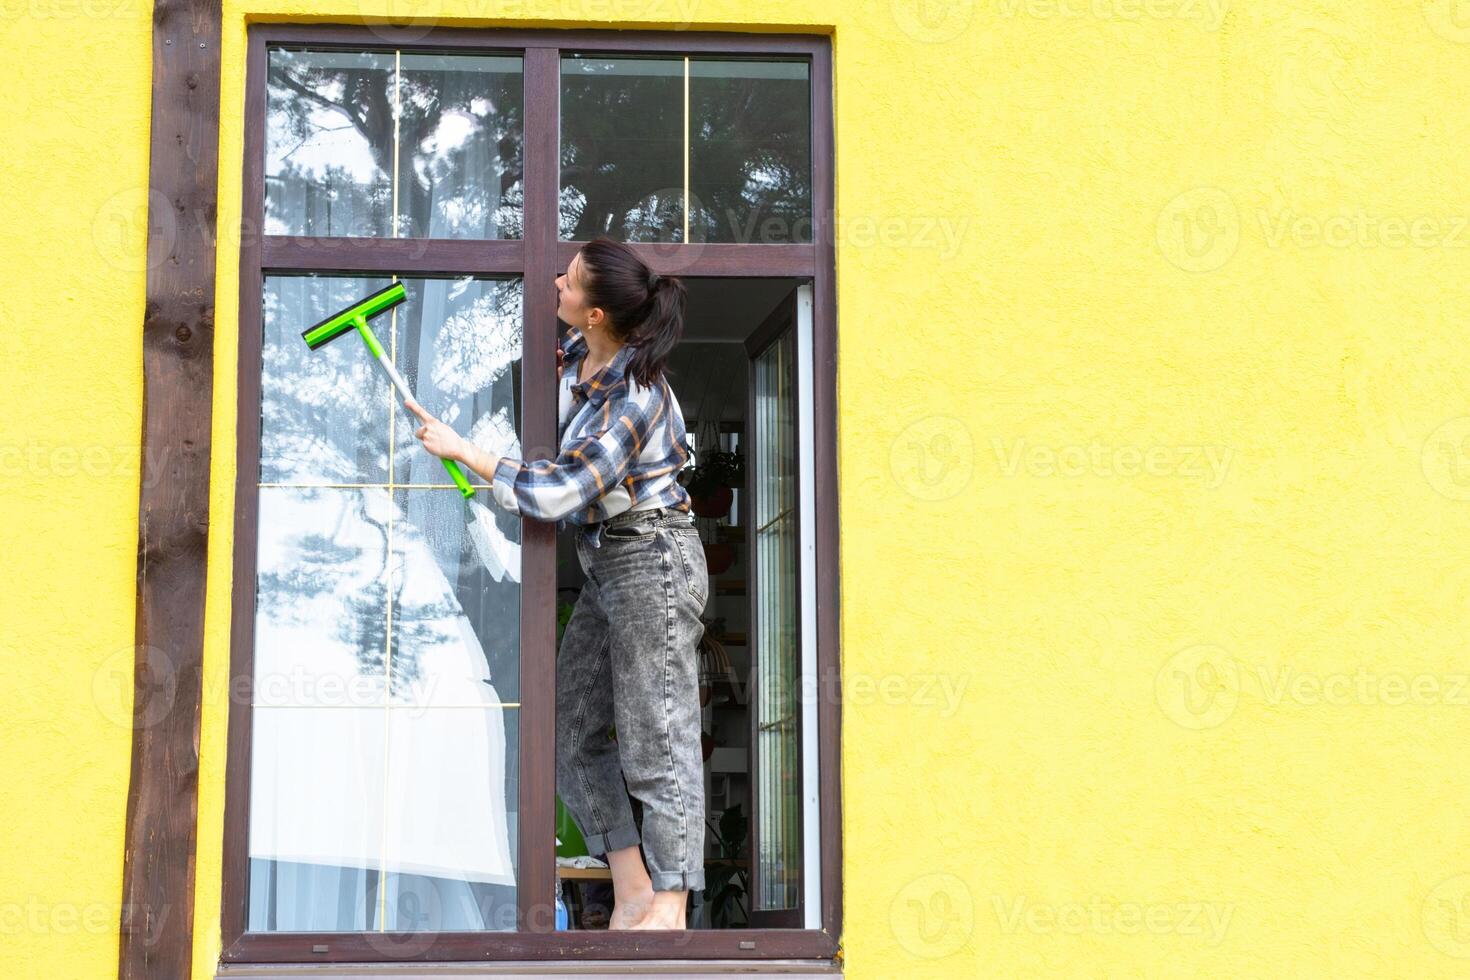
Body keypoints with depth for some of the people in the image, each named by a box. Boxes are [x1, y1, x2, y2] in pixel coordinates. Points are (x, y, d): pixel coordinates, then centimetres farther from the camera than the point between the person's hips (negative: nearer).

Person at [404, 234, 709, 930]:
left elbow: (559, 491, -23)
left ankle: (668, 911, -3)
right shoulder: (576, 353, 3)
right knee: (571, 732, 9)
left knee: (658, 742, -7)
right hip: (606, 567, 10)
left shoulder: (634, 397, -23)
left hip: (652, 562, -10)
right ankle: (632, 896, 12)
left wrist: (459, 449, -16)